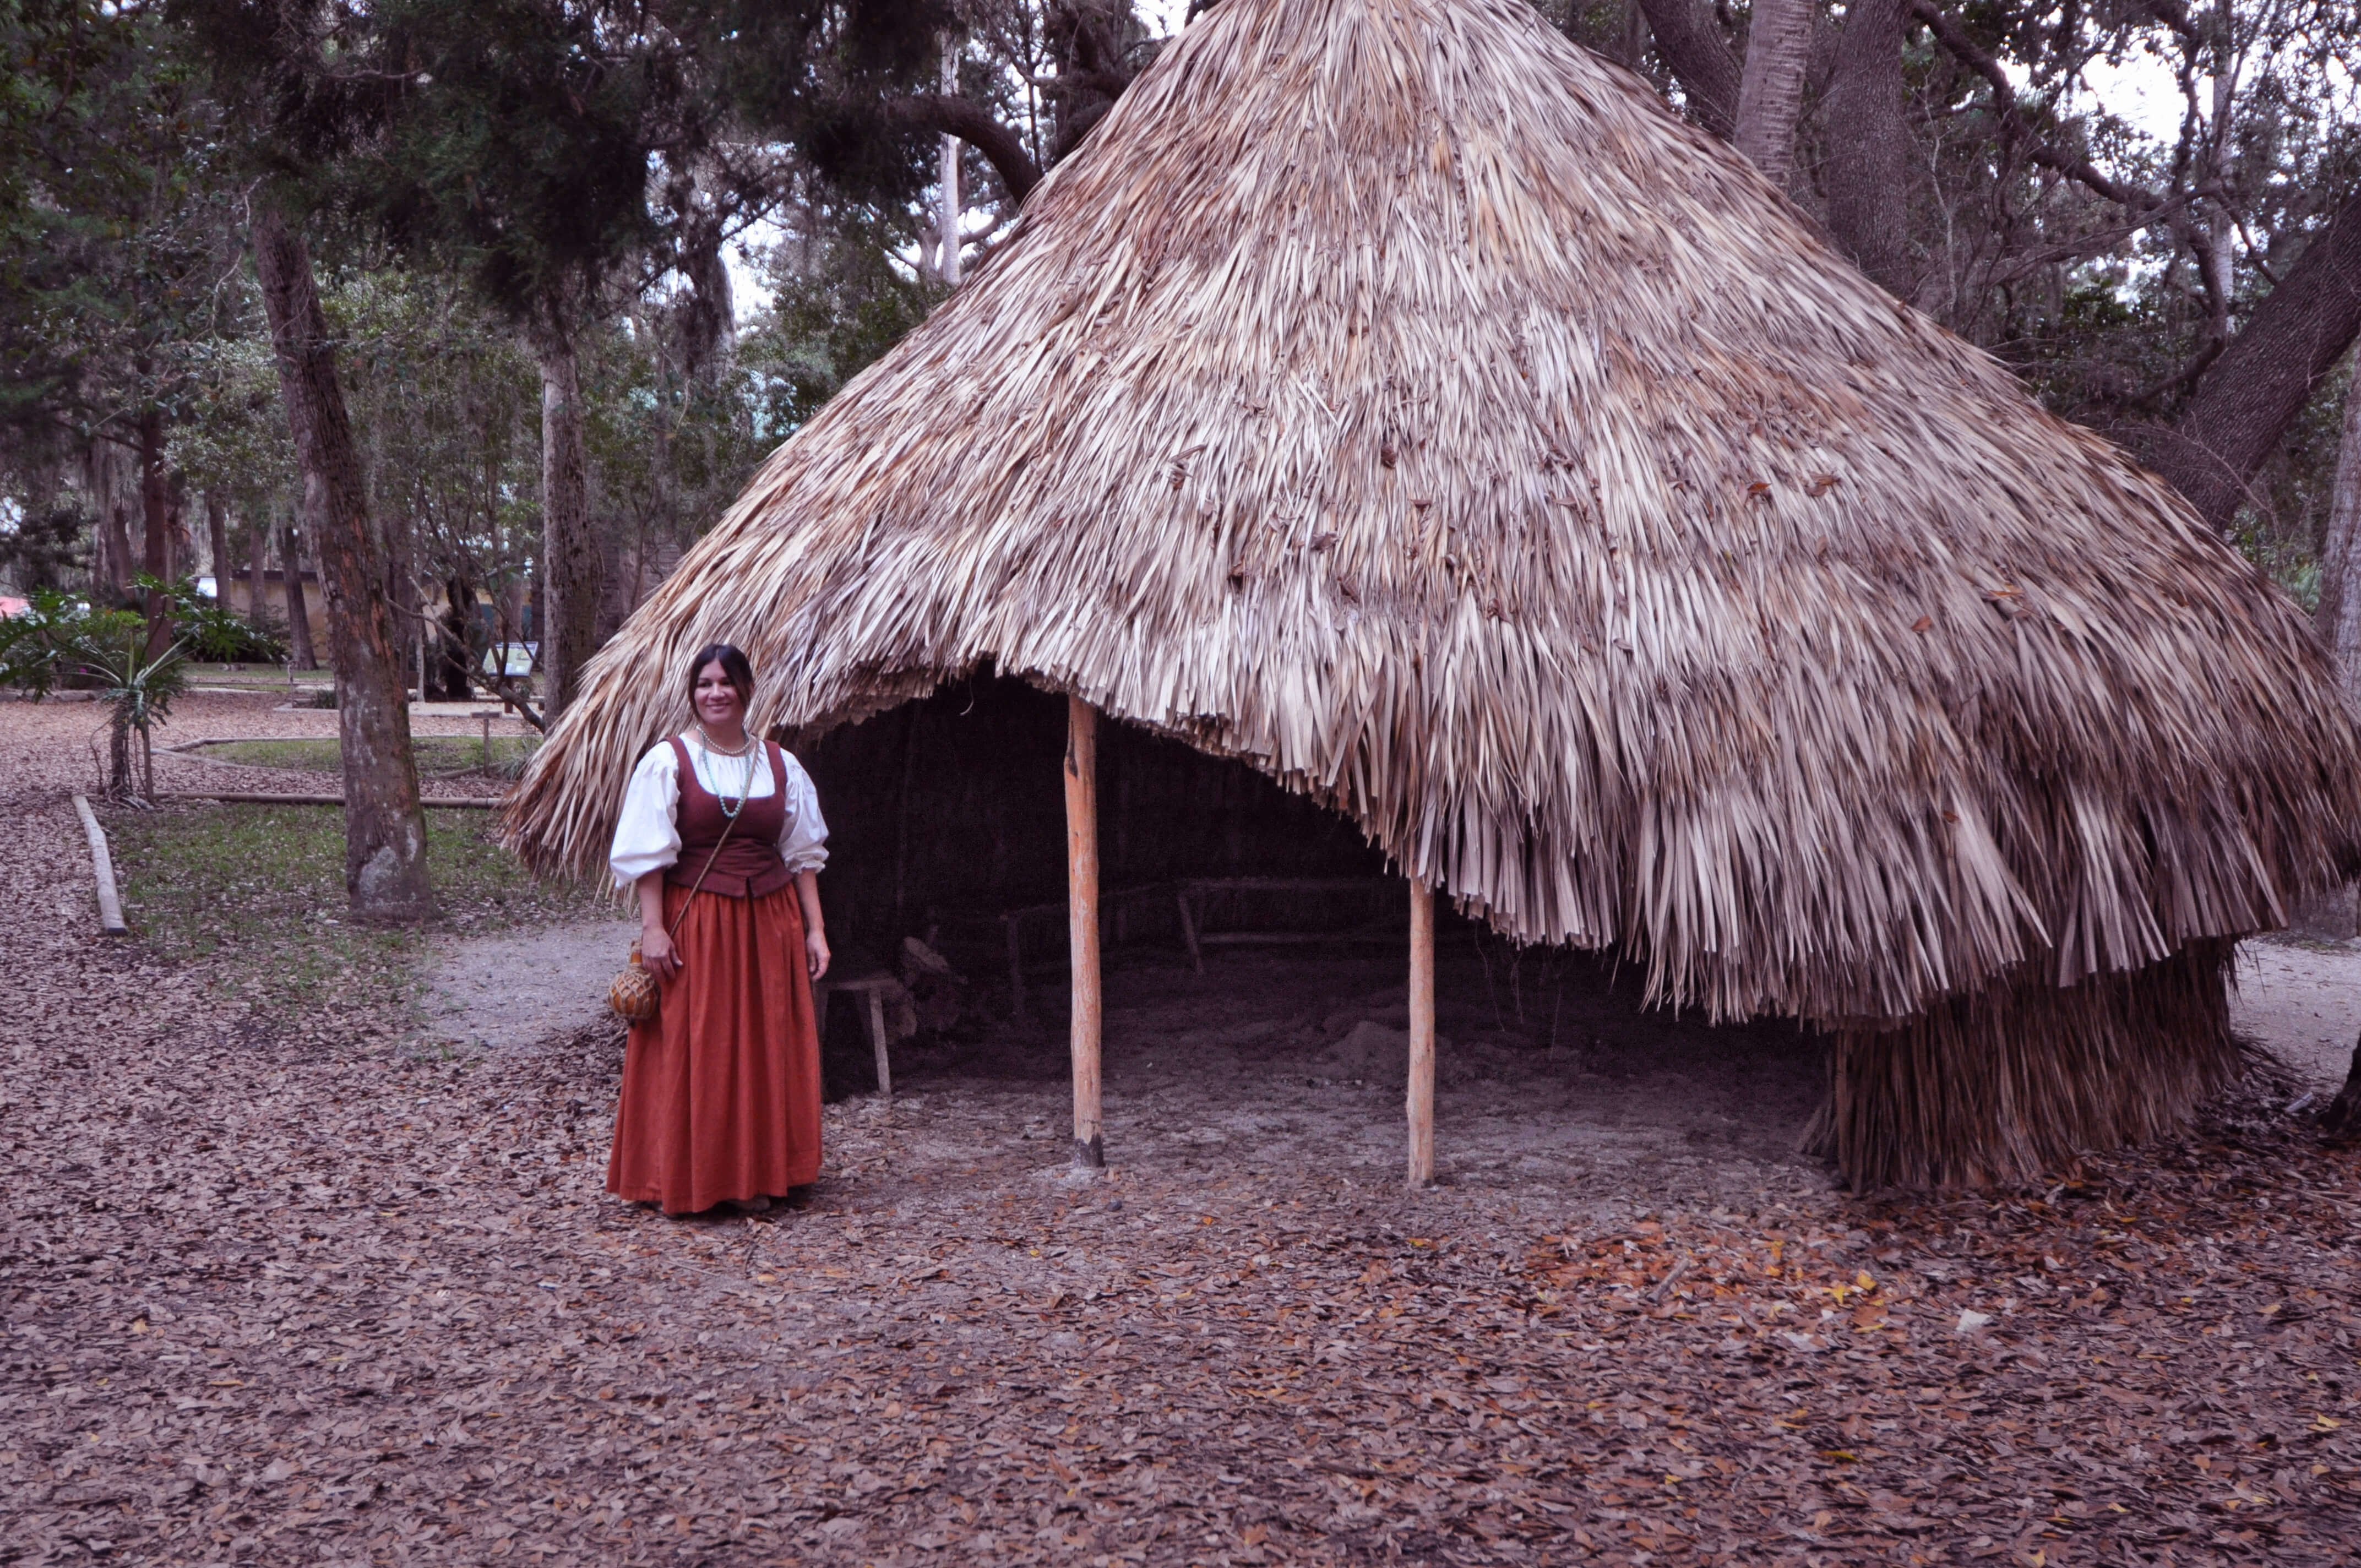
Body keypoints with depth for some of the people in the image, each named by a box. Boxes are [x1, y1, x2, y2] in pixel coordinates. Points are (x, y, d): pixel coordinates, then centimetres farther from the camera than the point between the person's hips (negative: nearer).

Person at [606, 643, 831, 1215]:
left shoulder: (781, 765, 8)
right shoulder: (667, 761, -2)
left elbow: (805, 853, 11)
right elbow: (646, 853, -5)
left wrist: (814, 928, 6)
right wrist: (652, 927, -13)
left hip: (769, 921, 3)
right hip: (695, 921, -3)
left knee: (768, 1049, 6)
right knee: (692, 1053, 0)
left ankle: (757, 1175, 17)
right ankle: (688, 1178, 11)